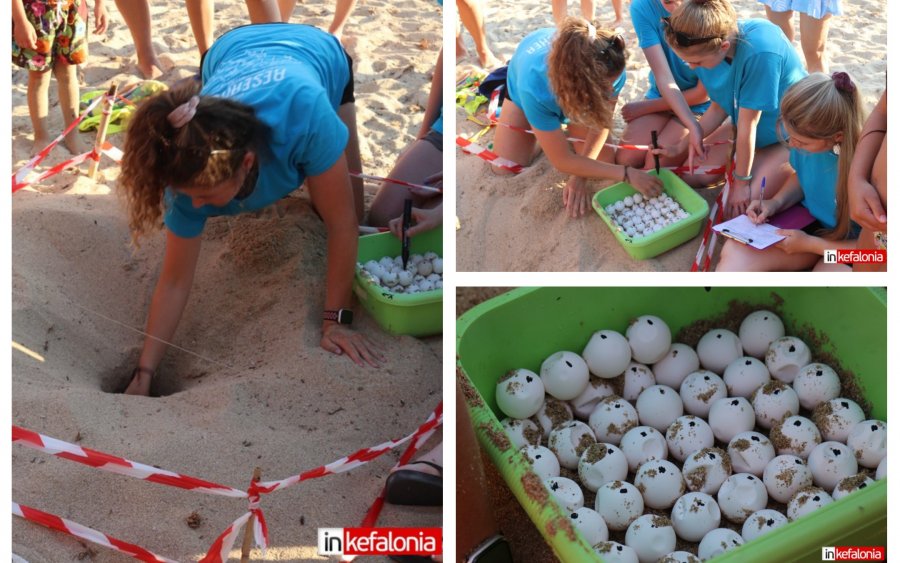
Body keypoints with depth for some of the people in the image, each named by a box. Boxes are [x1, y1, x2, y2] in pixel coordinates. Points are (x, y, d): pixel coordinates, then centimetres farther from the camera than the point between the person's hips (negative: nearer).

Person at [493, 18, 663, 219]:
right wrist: (627, 174, -42)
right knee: (506, 168, -7)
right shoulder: (534, 86, -51)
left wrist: (579, 177, -33)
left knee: (603, 159, -8)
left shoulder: (609, 71, -42)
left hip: (580, 89, 2)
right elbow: (562, 161, -40)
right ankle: (499, 98, 20)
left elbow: (601, 124, -22)